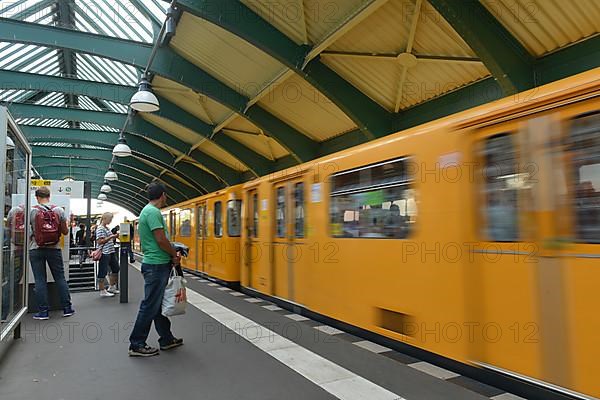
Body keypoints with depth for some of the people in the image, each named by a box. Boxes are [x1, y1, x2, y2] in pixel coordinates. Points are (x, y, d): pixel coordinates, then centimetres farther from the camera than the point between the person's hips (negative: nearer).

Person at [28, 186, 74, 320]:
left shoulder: (32, 211, -5)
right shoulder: (59, 210, -1)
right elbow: (65, 231, 2)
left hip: (36, 249, -1)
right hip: (54, 249, 1)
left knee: (40, 280, 5)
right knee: (60, 278, 8)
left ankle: (43, 311, 8)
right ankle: (67, 308, 13)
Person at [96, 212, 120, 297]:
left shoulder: (107, 227, 16)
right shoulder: (100, 228, -12)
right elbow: (100, 241, -19)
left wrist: (115, 236, 10)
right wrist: (111, 237, -21)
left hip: (111, 252, 10)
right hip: (104, 253, -10)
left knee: (115, 269, 16)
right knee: (103, 272, -1)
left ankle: (111, 287, 28)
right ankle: (102, 291, 7)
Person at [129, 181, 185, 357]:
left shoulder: (147, 211, 15)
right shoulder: (153, 212, -16)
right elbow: (161, 239, -21)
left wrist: (171, 253, 12)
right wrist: (175, 255, -6)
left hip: (155, 264, 10)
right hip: (157, 265, -10)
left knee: (159, 303, 16)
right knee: (150, 306, -1)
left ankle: (166, 339, 27)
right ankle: (137, 345, 10)